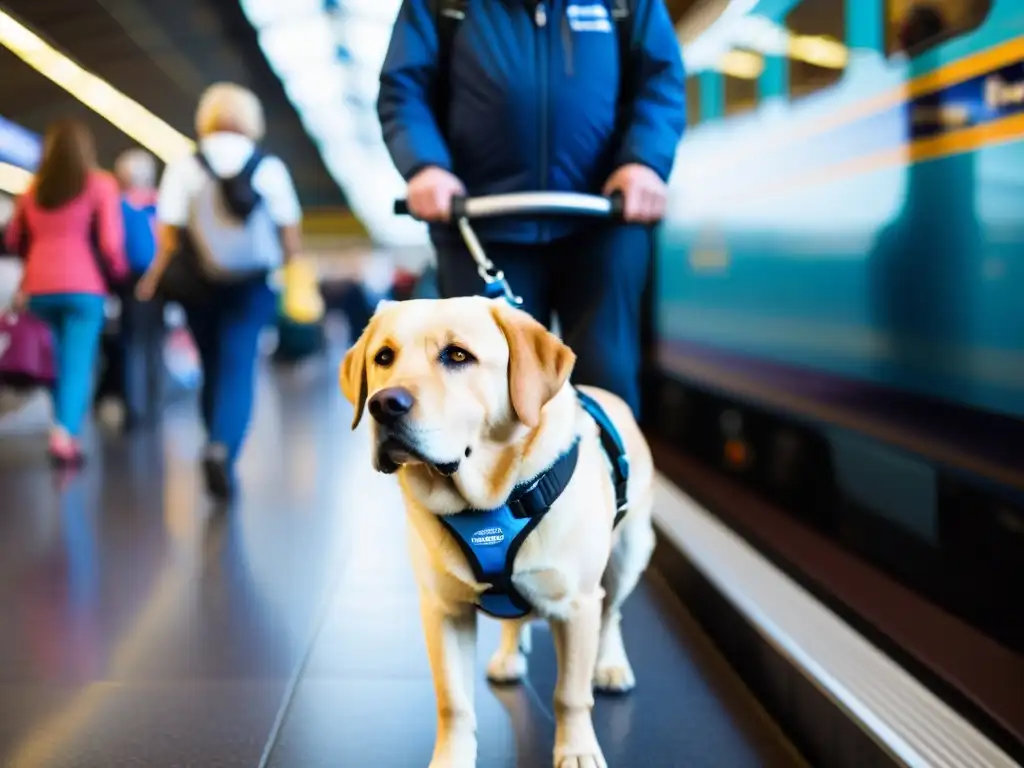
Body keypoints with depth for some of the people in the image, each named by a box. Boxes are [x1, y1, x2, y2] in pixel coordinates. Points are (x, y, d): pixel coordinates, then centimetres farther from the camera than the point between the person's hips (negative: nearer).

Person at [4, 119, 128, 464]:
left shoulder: (34, 187, 12)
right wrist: (117, 273, 12)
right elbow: (110, 241, -7)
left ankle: (65, 428, 17)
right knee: (78, 362, -5)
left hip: (39, 287, 4)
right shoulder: (100, 184, 0)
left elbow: (14, 240, 17)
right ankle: (64, 432, -21)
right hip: (84, 286, -4)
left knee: (61, 360, 17)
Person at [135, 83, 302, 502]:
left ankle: (219, 451, 25)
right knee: (238, 368, -4)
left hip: (199, 283, 1)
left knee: (213, 368, 16)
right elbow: (290, 234, 0)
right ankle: (223, 447, -26)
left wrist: (154, 278, 7)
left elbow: (168, 235, -7)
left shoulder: (183, 168, -3)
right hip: (252, 285, -1)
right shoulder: (270, 169, -2)